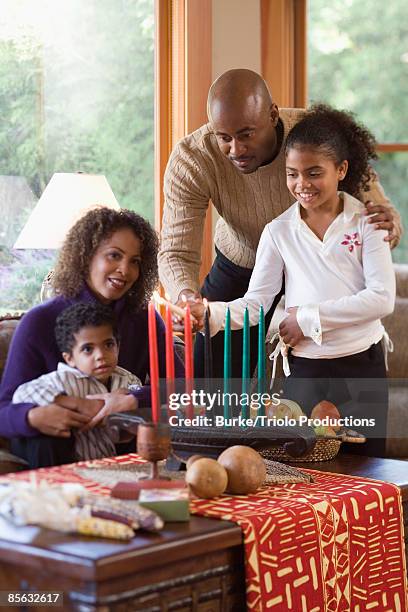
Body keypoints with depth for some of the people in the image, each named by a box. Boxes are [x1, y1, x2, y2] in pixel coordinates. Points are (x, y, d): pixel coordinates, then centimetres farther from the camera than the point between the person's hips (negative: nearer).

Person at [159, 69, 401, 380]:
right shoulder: (189, 160, -30)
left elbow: (363, 181, -13)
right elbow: (177, 252, -29)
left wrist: (385, 211, -38)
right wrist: (185, 294, -53)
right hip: (239, 268, 1)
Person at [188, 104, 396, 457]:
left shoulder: (366, 222, -1)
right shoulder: (279, 231, 4)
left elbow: (383, 298, -10)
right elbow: (256, 302, -1)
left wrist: (309, 317, -12)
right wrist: (210, 314, -20)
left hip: (362, 366, -1)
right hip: (304, 371, 1)